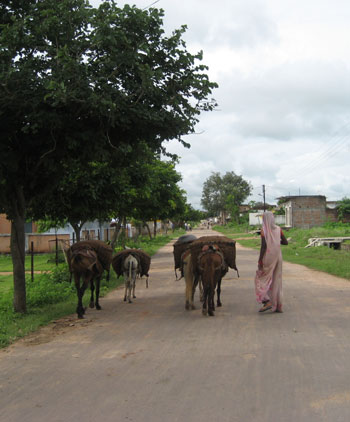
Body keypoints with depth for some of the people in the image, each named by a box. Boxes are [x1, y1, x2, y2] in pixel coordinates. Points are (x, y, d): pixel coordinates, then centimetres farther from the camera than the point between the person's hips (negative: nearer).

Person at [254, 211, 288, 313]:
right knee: (277, 280, 11)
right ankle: (278, 306, 13)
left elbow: (263, 245, -16)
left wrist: (260, 260, -13)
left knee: (261, 278, 7)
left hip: (268, 257, -5)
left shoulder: (264, 230, -10)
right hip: (277, 256, 5)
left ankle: (267, 301, -8)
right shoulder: (278, 229, 4)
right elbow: (286, 242, 9)